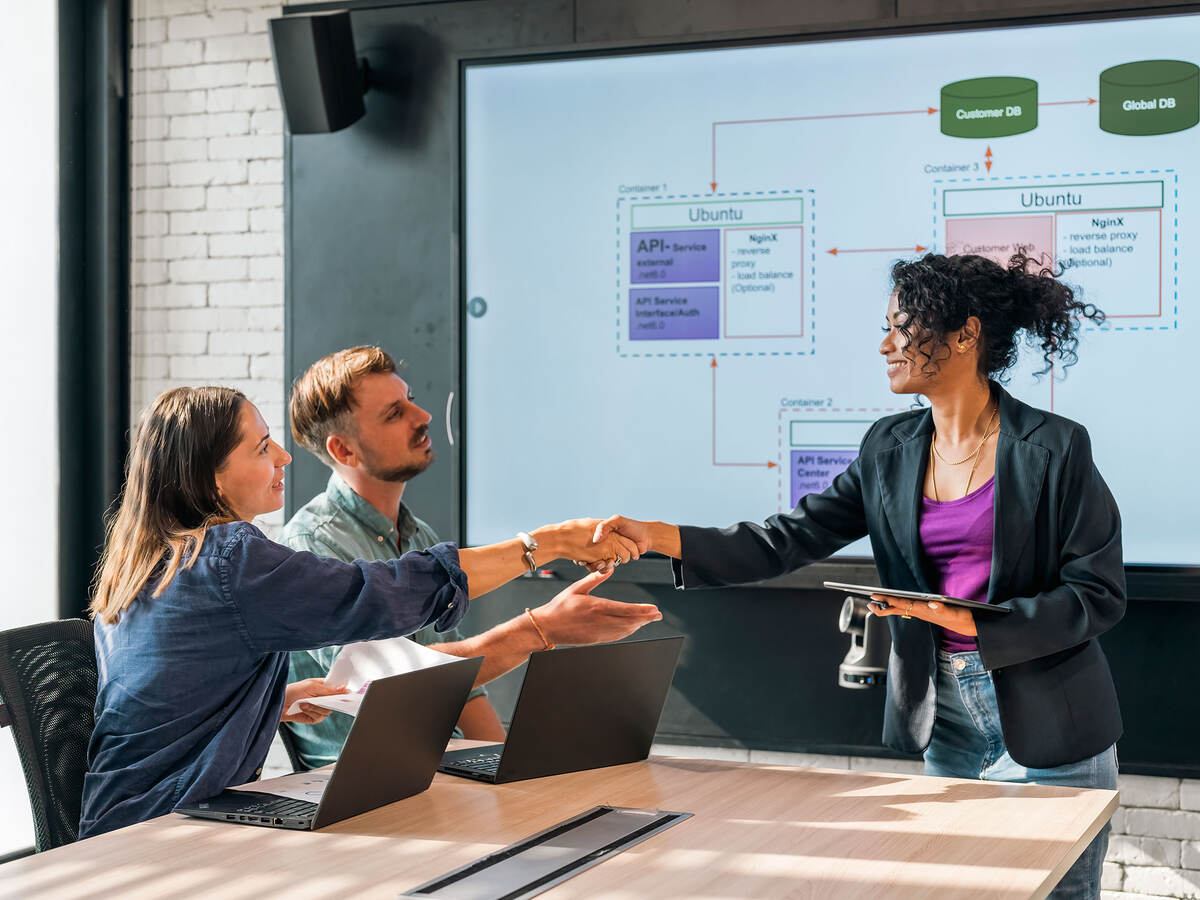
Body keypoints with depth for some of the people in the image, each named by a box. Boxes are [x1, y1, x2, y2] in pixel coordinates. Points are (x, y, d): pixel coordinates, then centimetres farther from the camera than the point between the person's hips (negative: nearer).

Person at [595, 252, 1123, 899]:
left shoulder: (1054, 448, -11)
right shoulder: (890, 449, 4)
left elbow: (1099, 593, -11)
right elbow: (793, 538, -1)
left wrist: (972, 622, -22)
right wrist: (661, 538, -13)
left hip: (1049, 725, -5)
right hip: (945, 716, 5)